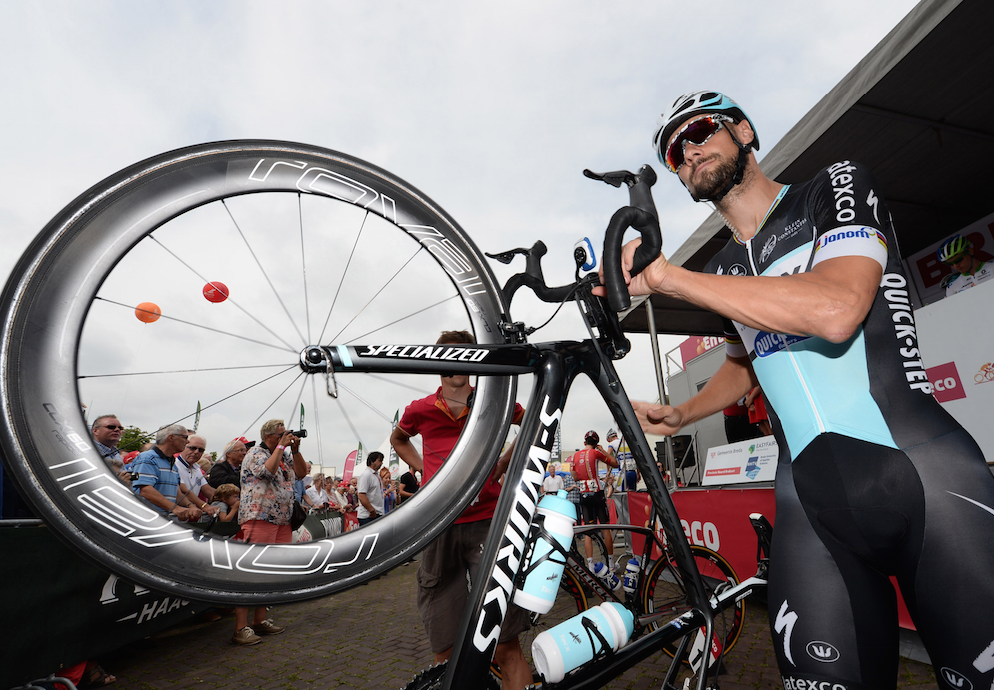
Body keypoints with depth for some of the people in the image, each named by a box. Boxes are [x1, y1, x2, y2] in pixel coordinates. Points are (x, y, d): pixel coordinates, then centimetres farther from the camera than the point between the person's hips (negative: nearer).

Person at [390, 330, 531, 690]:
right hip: (438, 528, 2)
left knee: (505, 646, -5)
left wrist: (501, 463, 9)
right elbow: (397, 438, 28)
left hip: (486, 522, -1)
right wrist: (425, 469, 10)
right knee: (446, 653, 9)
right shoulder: (420, 409, 5)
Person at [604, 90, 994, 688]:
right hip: (812, 502, 4)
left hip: (925, 474, -3)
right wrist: (678, 416, 18)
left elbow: (835, 310, -20)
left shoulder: (839, 186, 2)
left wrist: (667, 276, -18)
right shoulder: (719, 274, 15)